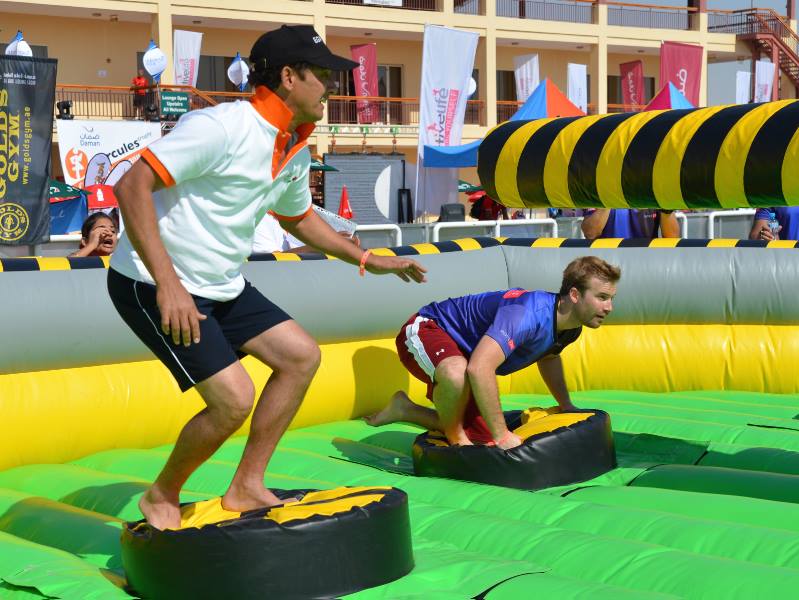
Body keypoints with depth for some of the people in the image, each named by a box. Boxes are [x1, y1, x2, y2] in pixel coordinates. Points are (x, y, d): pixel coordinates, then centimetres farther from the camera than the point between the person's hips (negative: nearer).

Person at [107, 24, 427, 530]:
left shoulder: (296, 151, 6)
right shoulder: (222, 127, -22)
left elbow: (299, 218, 27)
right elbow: (132, 185, -27)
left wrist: (367, 260, 23)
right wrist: (168, 284, -34)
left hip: (223, 287, 9)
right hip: (154, 286, -9)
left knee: (301, 356, 4)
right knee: (233, 398, -16)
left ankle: (246, 488, 13)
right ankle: (162, 498, 9)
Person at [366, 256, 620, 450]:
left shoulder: (570, 325, -6)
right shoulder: (529, 314, -37)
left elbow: (549, 355, 21)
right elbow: (479, 369, -47)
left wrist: (566, 406, 19)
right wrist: (502, 435, -41)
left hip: (462, 351, 9)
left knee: (483, 441, 8)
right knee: (458, 372, -44)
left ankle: (406, 410, 26)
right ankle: (456, 439, -15)